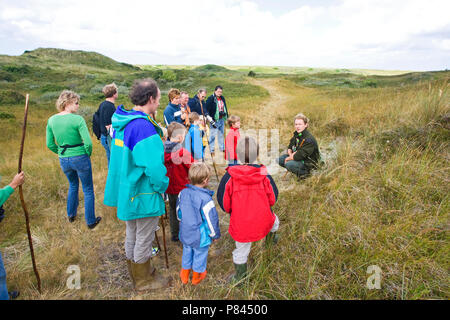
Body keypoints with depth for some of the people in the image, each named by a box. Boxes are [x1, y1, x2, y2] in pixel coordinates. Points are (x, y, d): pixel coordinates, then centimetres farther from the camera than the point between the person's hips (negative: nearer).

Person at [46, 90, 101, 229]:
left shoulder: (51, 120, -1)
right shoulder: (77, 119, -18)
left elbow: (50, 145, 4)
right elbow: (88, 143, -22)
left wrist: (62, 153, 17)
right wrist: (88, 154, -3)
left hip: (63, 160, 6)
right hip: (80, 159, -5)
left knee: (73, 185, 31)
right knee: (88, 190, 12)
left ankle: (71, 215, 43)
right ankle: (90, 221, 22)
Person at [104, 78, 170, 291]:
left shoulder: (122, 122, 3)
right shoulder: (143, 127, -27)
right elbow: (154, 167, -30)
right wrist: (162, 187, -13)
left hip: (125, 190, 9)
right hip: (143, 194, -9)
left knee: (132, 234, 25)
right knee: (144, 239, 11)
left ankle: (135, 273, 46)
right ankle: (144, 281, 32)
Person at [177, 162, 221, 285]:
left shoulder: (183, 193, -9)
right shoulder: (205, 199, -29)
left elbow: (179, 212, 7)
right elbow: (211, 220, -20)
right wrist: (215, 235, -3)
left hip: (185, 233, 5)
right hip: (200, 237, -5)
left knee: (187, 252, 27)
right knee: (200, 255, 19)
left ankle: (184, 275, 46)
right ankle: (197, 276, 41)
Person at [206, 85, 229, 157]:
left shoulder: (222, 98, 12)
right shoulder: (211, 98, -11)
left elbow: (225, 107, 22)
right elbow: (207, 109, -13)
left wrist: (226, 116, 18)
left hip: (222, 119, 7)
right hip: (215, 120, -7)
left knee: (221, 134, 16)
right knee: (213, 134, -7)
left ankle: (222, 148, 27)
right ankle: (212, 150, 1)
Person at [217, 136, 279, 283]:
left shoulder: (229, 177, -17)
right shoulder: (264, 175, -13)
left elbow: (223, 202, -9)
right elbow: (273, 198, -2)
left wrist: (230, 211, 13)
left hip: (241, 224, -1)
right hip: (263, 221, 1)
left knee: (241, 251, 21)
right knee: (274, 221, 37)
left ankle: (240, 277, 41)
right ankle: (270, 238, 64)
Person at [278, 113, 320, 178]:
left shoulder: (309, 139, -26)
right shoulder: (296, 134, 1)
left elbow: (298, 156, -29)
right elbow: (289, 148, 14)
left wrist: (288, 158, -12)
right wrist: (291, 154, -9)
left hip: (308, 163, -9)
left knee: (288, 164, -29)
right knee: (280, 159, -1)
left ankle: (304, 173, -4)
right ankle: (299, 170, 10)